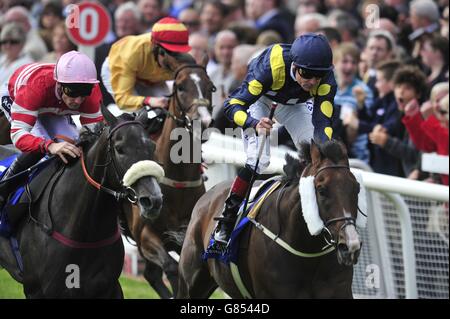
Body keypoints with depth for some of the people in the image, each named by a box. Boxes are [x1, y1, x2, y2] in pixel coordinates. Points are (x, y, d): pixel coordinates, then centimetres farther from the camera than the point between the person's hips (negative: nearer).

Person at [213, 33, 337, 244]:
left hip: (292, 105, 4)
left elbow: (322, 123, -34)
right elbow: (233, 105, -40)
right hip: (259, 99, -4)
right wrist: (255, 124, -59)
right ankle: (226, 220, -10)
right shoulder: (270, 66, -43)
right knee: (258, 161, -21)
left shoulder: (326, 81, -32)